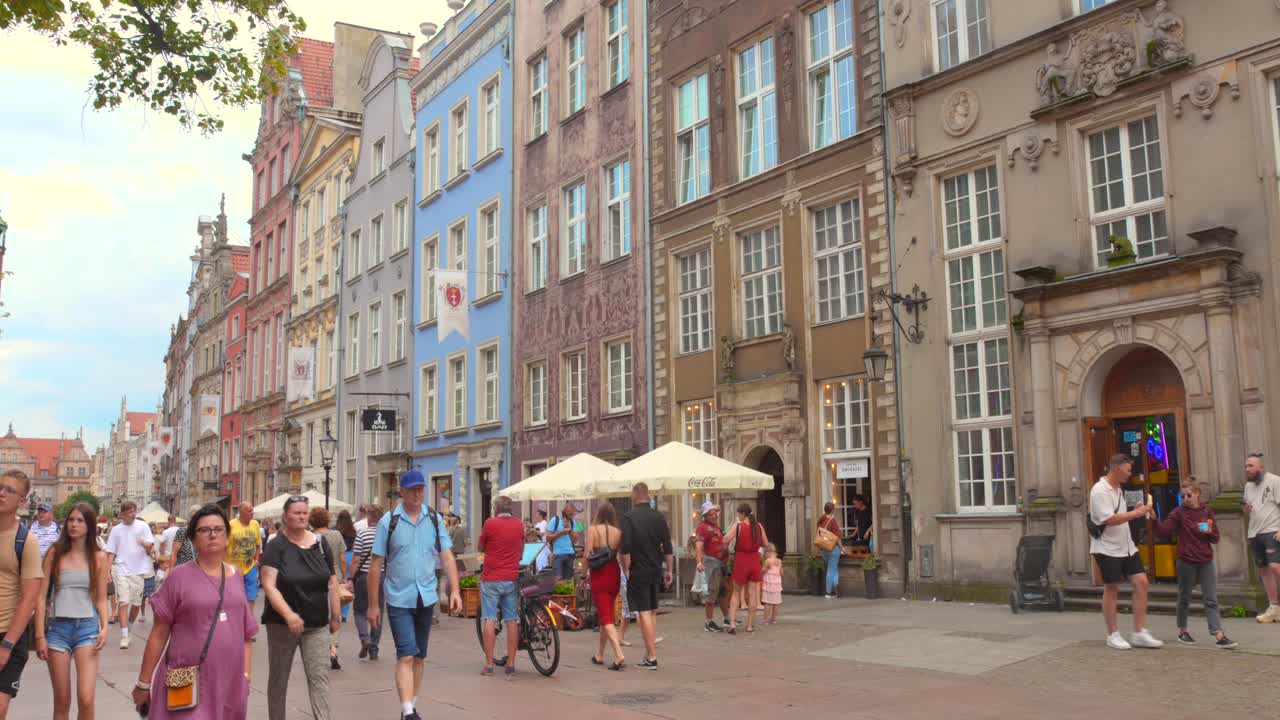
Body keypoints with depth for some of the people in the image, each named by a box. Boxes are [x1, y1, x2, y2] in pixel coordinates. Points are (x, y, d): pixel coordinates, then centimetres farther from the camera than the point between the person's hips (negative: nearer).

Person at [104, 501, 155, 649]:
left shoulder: (143, 526, 3)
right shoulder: (116, 530, 6)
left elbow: (150, 545, 0)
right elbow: (111, 553, 9)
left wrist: (144, 543, -23)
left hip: (138, 570, 1)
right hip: (122, 571, 0)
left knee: (136, 603, 8)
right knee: (123, 603, -8)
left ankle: (129, 627, 31)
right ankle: (124, 636, -8)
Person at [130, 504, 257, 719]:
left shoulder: (236, 576, 8)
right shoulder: (180, 576, -4)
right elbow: (159, 635, -2)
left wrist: (246, 675, 7)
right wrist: (143, 683, 0)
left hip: (230, 682, 4)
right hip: (188, 682, -4)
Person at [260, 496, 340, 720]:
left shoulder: (320, 544, 4)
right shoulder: (276, 546, -7)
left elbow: (331, 582, 10)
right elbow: (269, 586, -17)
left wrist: (335, 616, 8)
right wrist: (289, 615, -29)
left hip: (317, 625, 2)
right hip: (282, 624, -2)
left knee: (319, 676, -5)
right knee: (278, 677, 12)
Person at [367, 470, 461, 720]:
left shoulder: (434, 519, 3)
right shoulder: (389, 522, -5)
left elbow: (447, 556, 3)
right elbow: (376, 565, -2)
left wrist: (454, 590, -8)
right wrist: (373, 604, -2)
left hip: (426, 598, 4)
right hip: (399, 599, -3)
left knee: (420, 656, 13)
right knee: (406, 655, -12)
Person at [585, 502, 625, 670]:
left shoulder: (592, 530, -9)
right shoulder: (618, 532, 1)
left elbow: (587, 554, -11)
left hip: (599, 575, -4)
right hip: (615, 574, 4)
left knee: (606, 617, -5)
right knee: (607, 614, 19)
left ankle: (619, 656, -20)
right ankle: (599, 655, 30)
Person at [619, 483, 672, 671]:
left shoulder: (629, 517, -11)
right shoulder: (659, 517, 4)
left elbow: (625, 549, -17)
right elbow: (668, 548, 7)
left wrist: (626, 570, -7)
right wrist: (668, 570, 14)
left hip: (638, 571, -5)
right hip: (656, 570, 5)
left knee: (644, 613, -4)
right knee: (652, 611, 15)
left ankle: (652, 658, -5)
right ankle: (649, 654, 21)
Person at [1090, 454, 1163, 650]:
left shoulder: (1118, 489, 13)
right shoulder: (1100, 491, -16)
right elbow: (1109, 519, -25)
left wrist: (1137, 512, 5)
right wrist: (1135, 513, -20)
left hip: (1126, 546, 8)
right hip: (1107, 548, -8)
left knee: (1141, 582, 1)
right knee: (1111, 589, 0)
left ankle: (1139, 633, 6)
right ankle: (1112, 635, 12)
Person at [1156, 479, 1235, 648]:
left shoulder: (1207, 512, 3)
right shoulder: (1179, 512, -4)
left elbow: (1216, 538, 8)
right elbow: (1164, 530, -15)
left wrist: (1209, 532, -13)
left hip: (1206, 561, 2)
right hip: (1186, 561, -2)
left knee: (1211, 600, -1)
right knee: (1184, 598, 10)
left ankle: (1219, 635, -4)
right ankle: (1182, 631, 24)